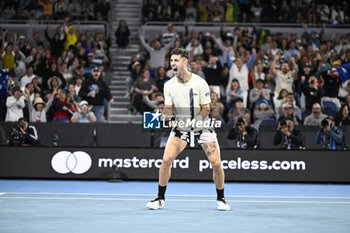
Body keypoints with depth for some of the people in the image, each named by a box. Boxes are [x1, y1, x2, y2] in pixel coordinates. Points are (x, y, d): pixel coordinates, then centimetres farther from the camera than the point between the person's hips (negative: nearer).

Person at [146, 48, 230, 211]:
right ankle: (160, 198, 1)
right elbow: (168, 109, -3)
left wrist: (198, 119, -30)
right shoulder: (169, 85, -6)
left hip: (202, 126, -2)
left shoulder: (200, 83, -15)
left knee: (216, 163, -11)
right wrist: (164, 115, -26)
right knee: (166, 159, -15)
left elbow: (206, 108, -11)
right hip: (181, 127, 2)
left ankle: (221, 199, 12)